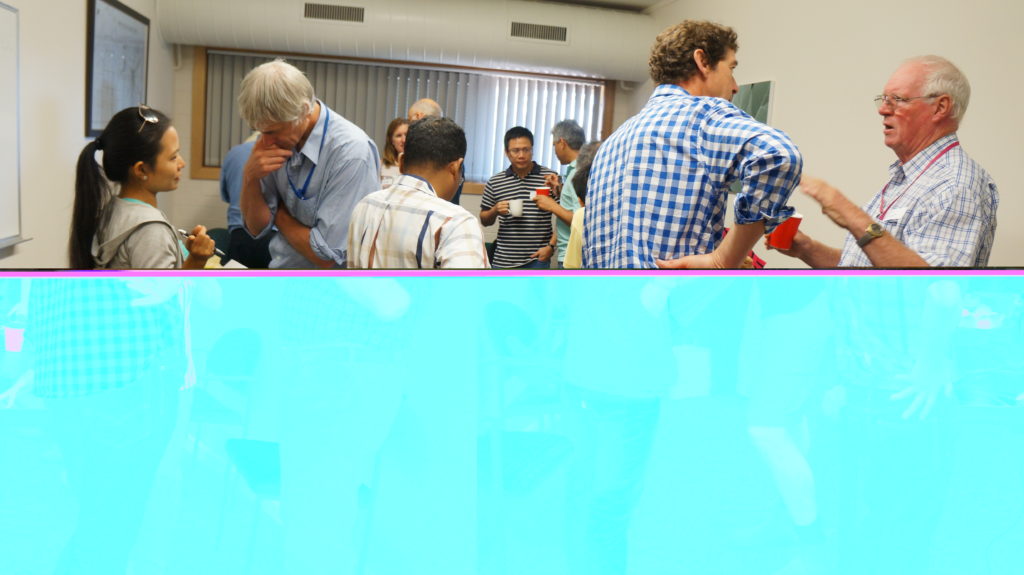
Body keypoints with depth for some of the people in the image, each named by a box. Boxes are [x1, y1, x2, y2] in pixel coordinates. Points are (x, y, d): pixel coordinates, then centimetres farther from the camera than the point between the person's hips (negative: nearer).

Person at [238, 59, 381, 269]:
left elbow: (326, 256, -19)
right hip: (279, 264, 6)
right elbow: (257, 228, 4)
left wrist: (279, 214, -4)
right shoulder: (279, 138, -2)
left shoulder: (351, 153, -22)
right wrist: (250, 178, -13)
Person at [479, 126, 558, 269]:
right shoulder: (495, 182, 7)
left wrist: (551, 246, -9)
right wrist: (495, 210, -7)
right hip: (503, 261, 3)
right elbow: (485, 220, 14)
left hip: (537, 260, -3)